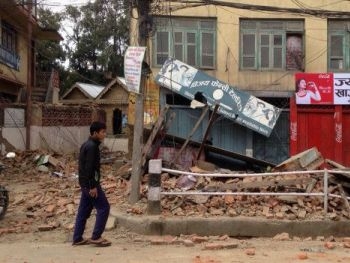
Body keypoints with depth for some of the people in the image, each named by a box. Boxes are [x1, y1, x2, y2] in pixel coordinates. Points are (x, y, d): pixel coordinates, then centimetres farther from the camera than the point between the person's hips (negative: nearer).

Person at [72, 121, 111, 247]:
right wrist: (93, 186, -22)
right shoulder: (92, 146, -16)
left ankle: (77, 238, 17)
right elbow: (89, 168, -22)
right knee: (103, 207, -3)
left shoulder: (86, 145, 15)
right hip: (90, 183, -10)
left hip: (85, 183, 10)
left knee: (84, 210, 12)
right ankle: (96, 237, 0)